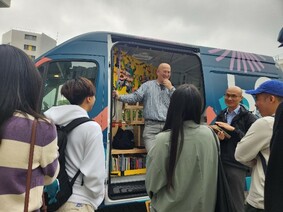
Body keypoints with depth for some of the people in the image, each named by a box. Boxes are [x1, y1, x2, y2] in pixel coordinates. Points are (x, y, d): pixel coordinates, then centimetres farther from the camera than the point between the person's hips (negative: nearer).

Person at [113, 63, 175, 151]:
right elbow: (135, 97, 1)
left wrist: (171, 88, 1)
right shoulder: (148, 85, 11)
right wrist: (120, 97, -13)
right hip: (151, 125, -2)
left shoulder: (171, 88, 18)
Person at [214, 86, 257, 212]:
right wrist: (218, 137, -3)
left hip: (237, 164, -5)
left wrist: (233, 129, -18)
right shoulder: (220, 115, 13)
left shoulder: (248, 117, -4)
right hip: (220, 162, 5)